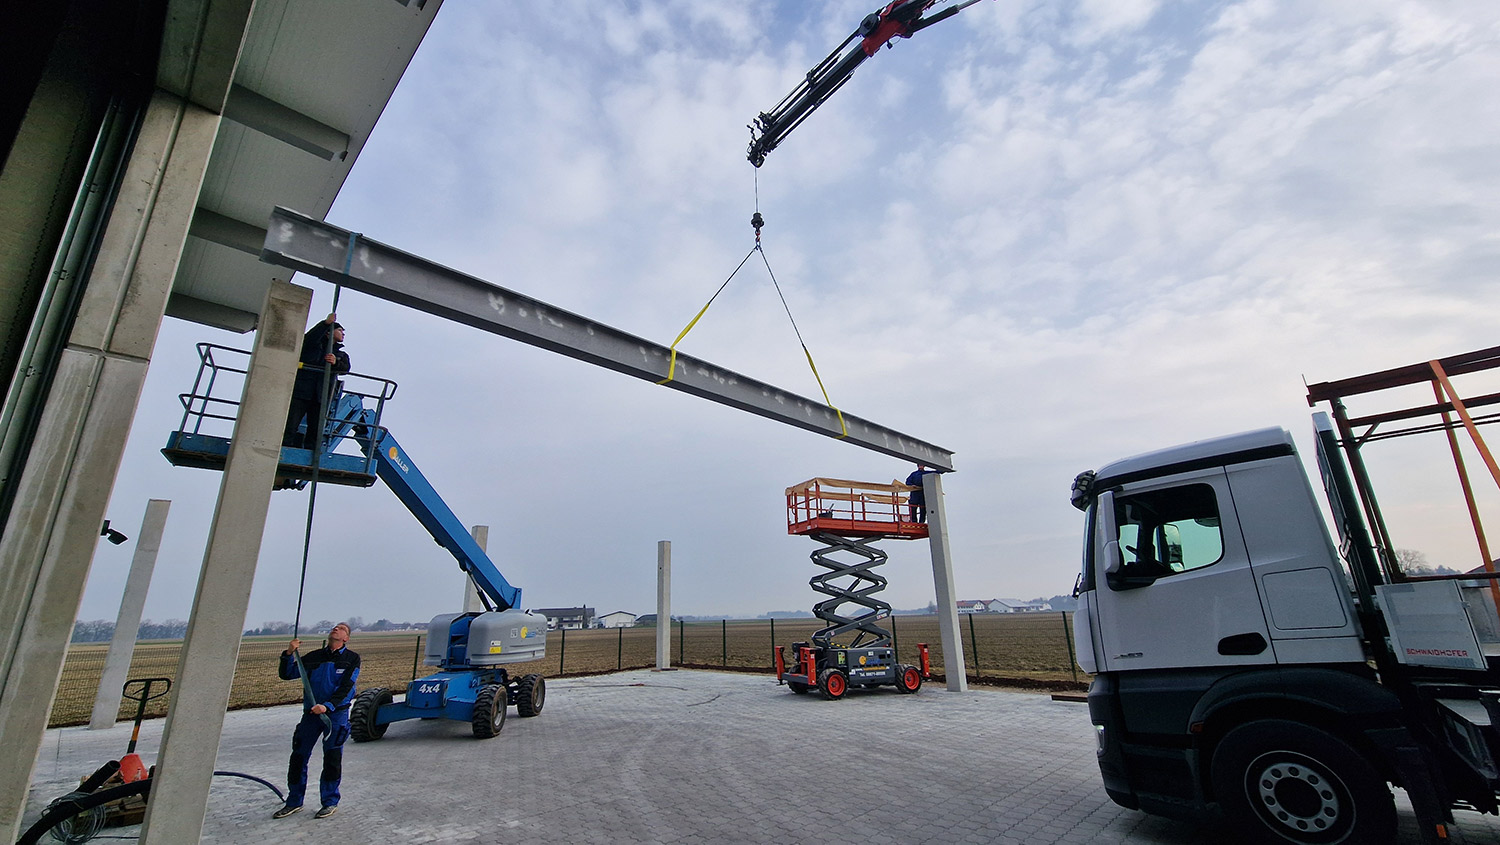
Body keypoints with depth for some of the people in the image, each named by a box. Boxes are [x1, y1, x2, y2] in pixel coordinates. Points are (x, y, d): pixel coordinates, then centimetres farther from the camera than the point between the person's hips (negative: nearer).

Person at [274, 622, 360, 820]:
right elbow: (286, 675, 9)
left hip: (336, 713, -3)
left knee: (332, 758, 2)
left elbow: (346, 687, -9)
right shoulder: (315, 657, 9)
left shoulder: (352, 659, 0)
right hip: (311, 713, 3)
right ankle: (294, 801, 26)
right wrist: (289, 654, -7)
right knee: (298, 756, 7)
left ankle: (330, 802, 16)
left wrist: (327, 706, -22)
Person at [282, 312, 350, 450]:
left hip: (320, 396, 3)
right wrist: (326, 323, -12)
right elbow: (308, 338, -8)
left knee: (315, 432, -2)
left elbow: (345, 368, 4)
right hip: (300, 392, -3)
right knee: (290, 428, -8)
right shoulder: (313, 345, 17)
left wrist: (336, 362, -19)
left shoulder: (341, 354, 25)